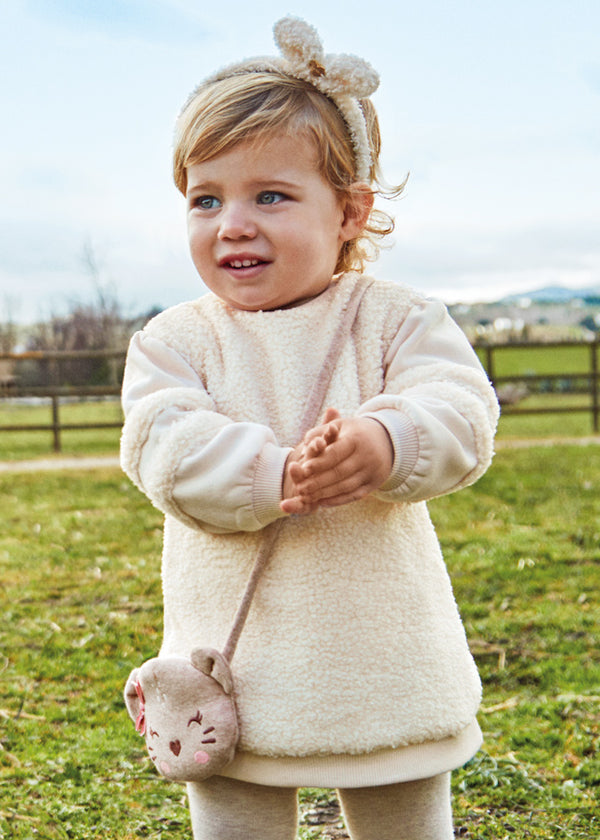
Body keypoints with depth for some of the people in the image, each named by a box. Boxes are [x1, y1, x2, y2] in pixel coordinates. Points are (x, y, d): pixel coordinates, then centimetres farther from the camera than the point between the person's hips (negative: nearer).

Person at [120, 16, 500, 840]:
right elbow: (166, 450, -14)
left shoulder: (396, 317, -1)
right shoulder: (176, 339, 0)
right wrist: (275, 474, -30)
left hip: (388, 667, 0)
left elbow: (461, 413, -13)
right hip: (238, 673, 0)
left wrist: (385, 444, -35)